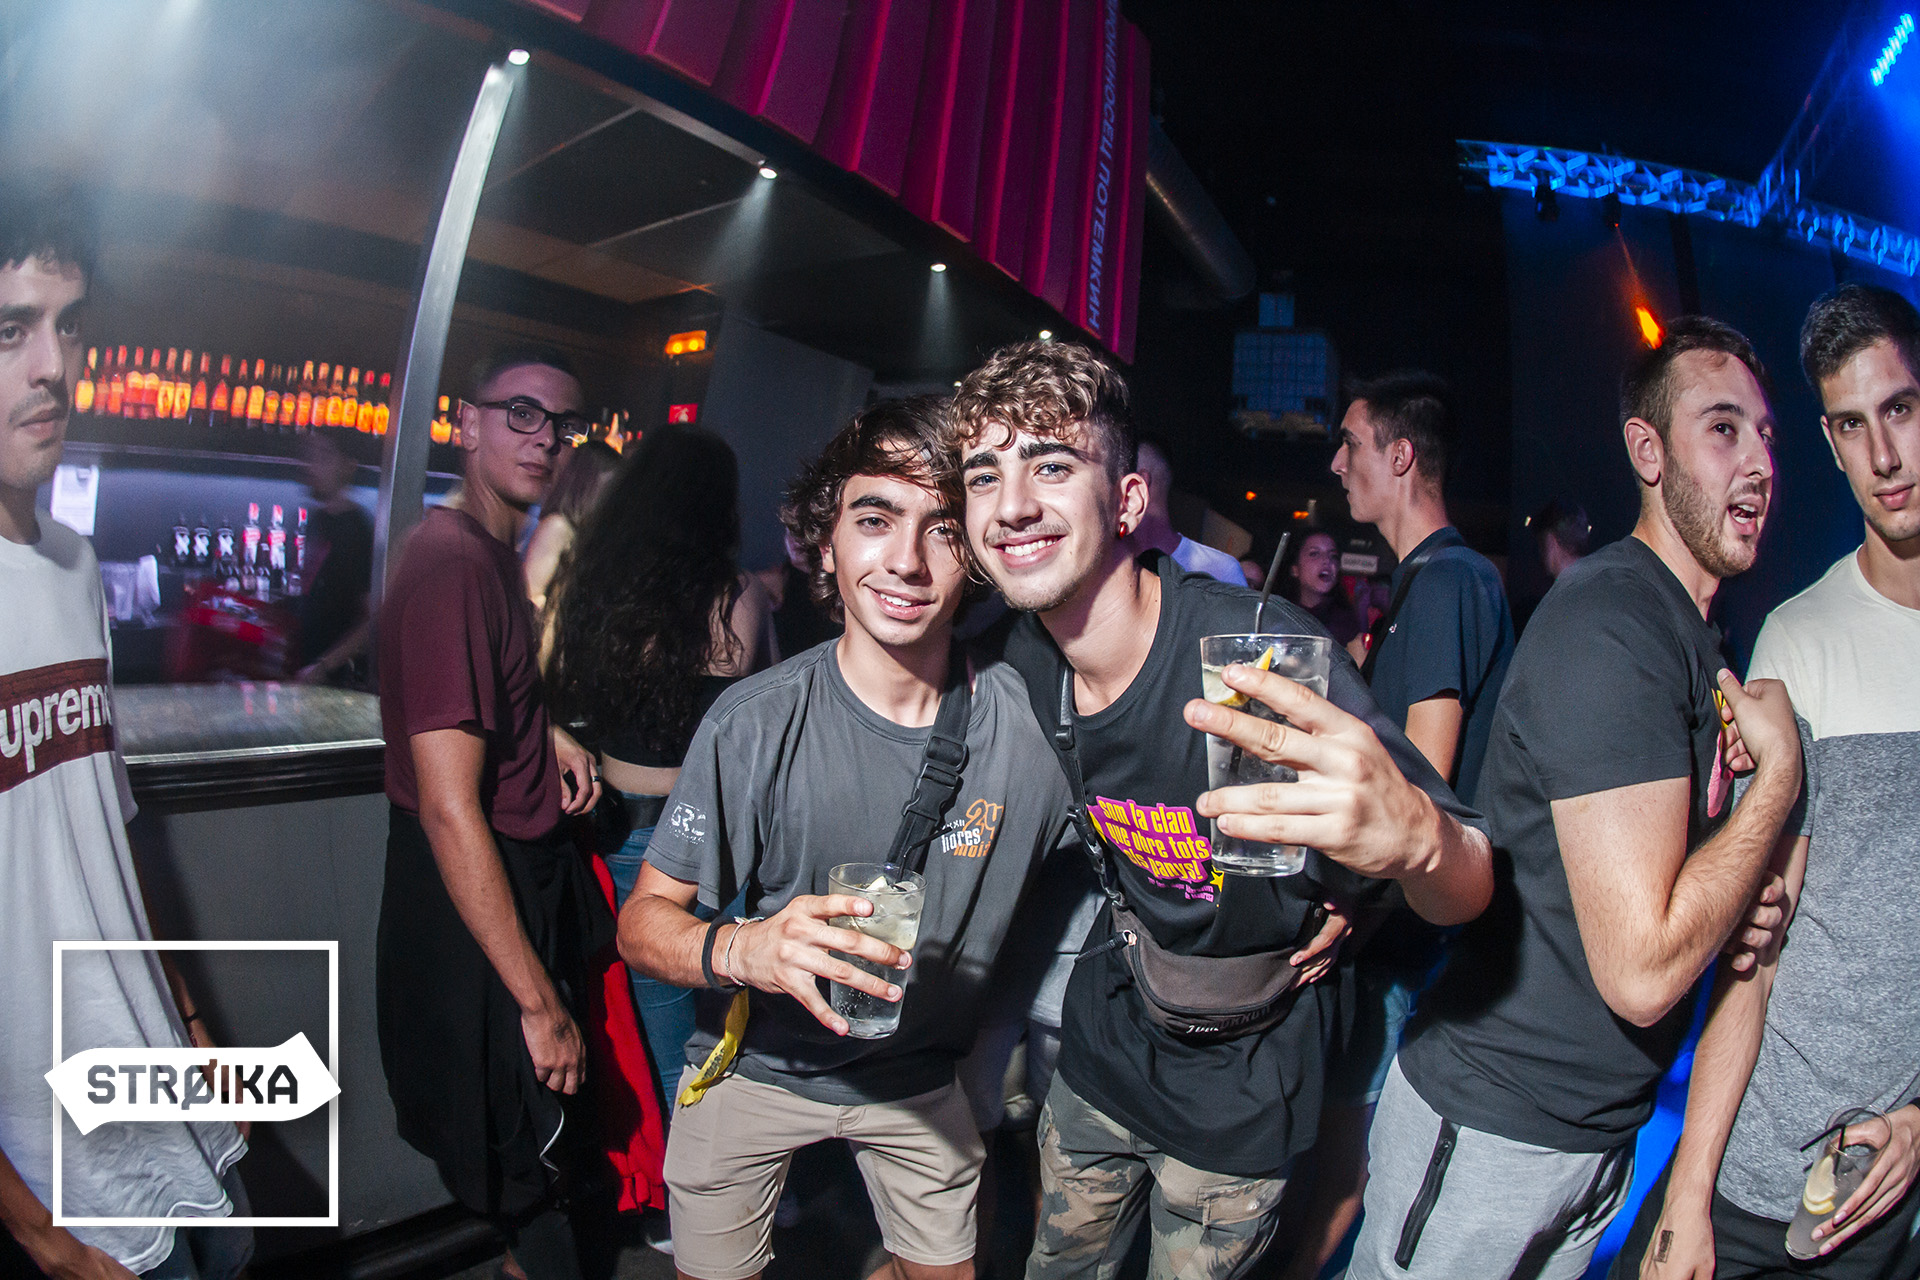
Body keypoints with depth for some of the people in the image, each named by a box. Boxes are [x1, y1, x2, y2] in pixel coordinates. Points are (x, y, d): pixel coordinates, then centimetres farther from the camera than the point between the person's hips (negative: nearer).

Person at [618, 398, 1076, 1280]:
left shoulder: (1030, 719, -19)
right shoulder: (754, 725, -24)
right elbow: (644, 918, -19)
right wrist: (739, 950, -39)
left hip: (922, 1080, 2)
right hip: (755, 1067, -1)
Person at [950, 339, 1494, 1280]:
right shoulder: (1023, 658, -12)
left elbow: (1466, 893, -32)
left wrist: (1415, 836, -54)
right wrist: (1137, 908, 6)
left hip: (1244, 1074, -4)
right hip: (1110, 1026, 5)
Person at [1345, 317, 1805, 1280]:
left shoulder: (1700, 637, 9)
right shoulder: (1609, 622, -23)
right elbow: (1640, 967, -26)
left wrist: (1743, 908, -1)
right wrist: (1779, 770, -16)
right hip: (1490, 1130, -9)